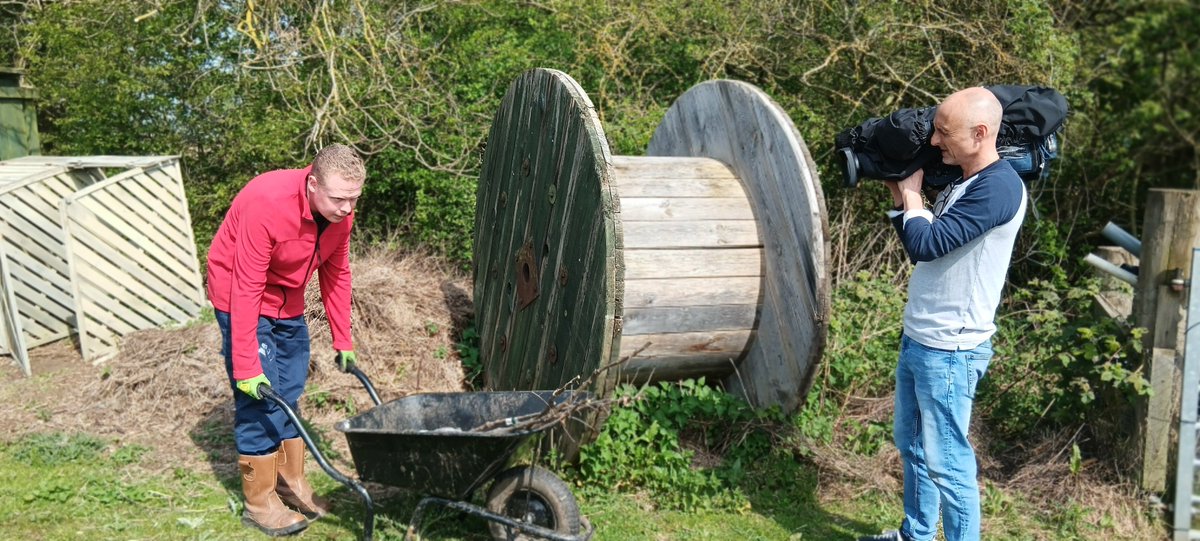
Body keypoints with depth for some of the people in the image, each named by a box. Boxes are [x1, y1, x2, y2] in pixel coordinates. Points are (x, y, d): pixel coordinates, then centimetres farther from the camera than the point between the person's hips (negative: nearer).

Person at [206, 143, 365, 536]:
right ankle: (259, 502, 6)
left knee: (290, 394, 11)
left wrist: (343, 342, 2)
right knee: (259, 397, -7)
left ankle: (291, 482, 25)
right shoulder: (267, 205, -34)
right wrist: (246, 367, -28)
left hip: (288, 302, 7)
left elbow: (336, 274, -1)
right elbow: (247, 289, -31)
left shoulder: (340, 212, -13)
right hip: (242, 299, -7)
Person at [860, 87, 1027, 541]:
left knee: (946, 461, 0)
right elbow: (921, 241, 17)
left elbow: (925, 244, -24)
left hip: (950, 351, -10)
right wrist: (899, 195, 4)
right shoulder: (961, 181, 10)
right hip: (917, 339, 10)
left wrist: (912, 194, -7)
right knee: (911, 444, 20)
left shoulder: (998, 187, -20)